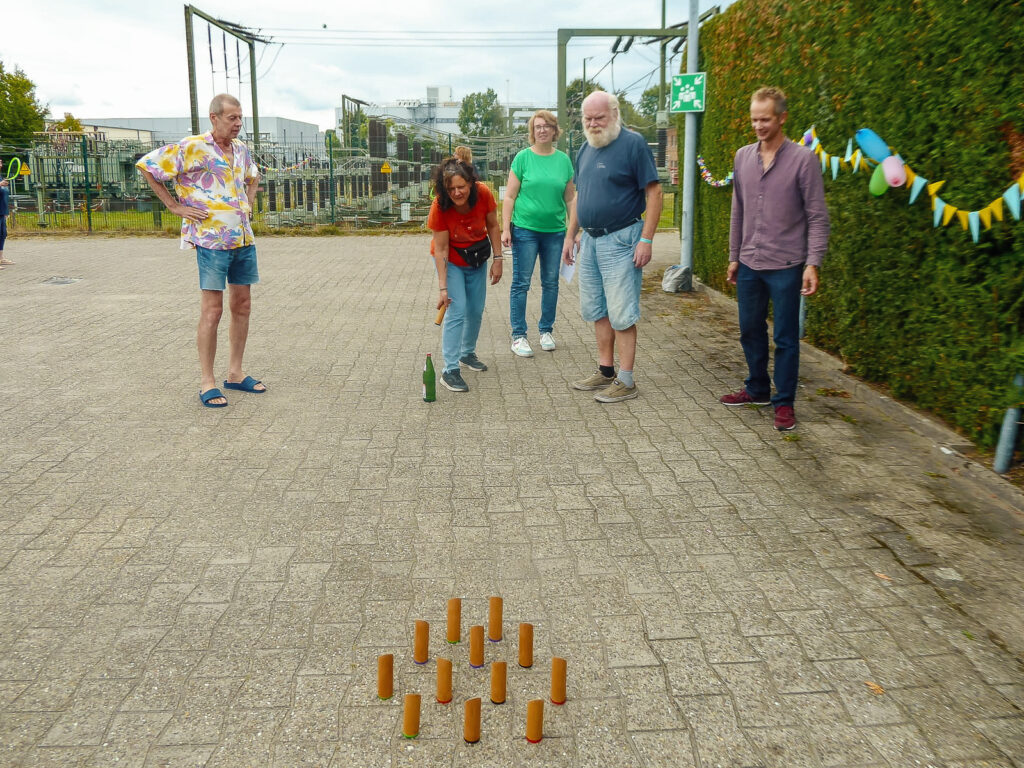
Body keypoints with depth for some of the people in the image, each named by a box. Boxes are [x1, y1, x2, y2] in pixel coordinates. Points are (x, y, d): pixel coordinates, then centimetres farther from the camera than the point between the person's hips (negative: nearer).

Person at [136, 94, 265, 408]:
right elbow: (147, 167, -5)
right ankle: (207, 383, 2)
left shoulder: (241, 150, 13)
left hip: (244, 239, 7)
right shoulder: (191, 148, -8)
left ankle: (235, 373, 21)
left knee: (242, 306, 10)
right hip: (212, 239, -7)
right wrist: (175, 206, -7)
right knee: (212, 311, -5)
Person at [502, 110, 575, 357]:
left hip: (555, 231, 3)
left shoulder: (563, 160, 6)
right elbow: (510, 197, -2)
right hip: (525, 230, -3)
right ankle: (518, 336, 7)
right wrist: (505, 229, -8)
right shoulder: (523, 158, -2)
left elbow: (570, 199, 12)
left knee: (551, 283, 10)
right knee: (521, 283, -1)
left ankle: (546, 331, 24)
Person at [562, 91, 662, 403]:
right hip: (589, 240, 8)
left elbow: (653, 193, -12)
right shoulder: (586, 149, 13)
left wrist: (646, 240, -17)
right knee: (596, 310, 13)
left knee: (620, 313, -5)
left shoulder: (633, 143, -9)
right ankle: (605, 372, 24)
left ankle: (626, 382, 3)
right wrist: (570, 236, 17)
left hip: (620, 239, -8)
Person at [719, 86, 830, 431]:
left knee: (786, 337, 2)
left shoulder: (803, 159, -7)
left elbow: (817, 217, -7)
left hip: (786, 266, -5)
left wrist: (813, 263, -15)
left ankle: (784, 403, 14)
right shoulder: (743, 157, 7)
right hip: (749, 264, 5)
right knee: (750, 330, 14)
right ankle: (757, 389, 32)